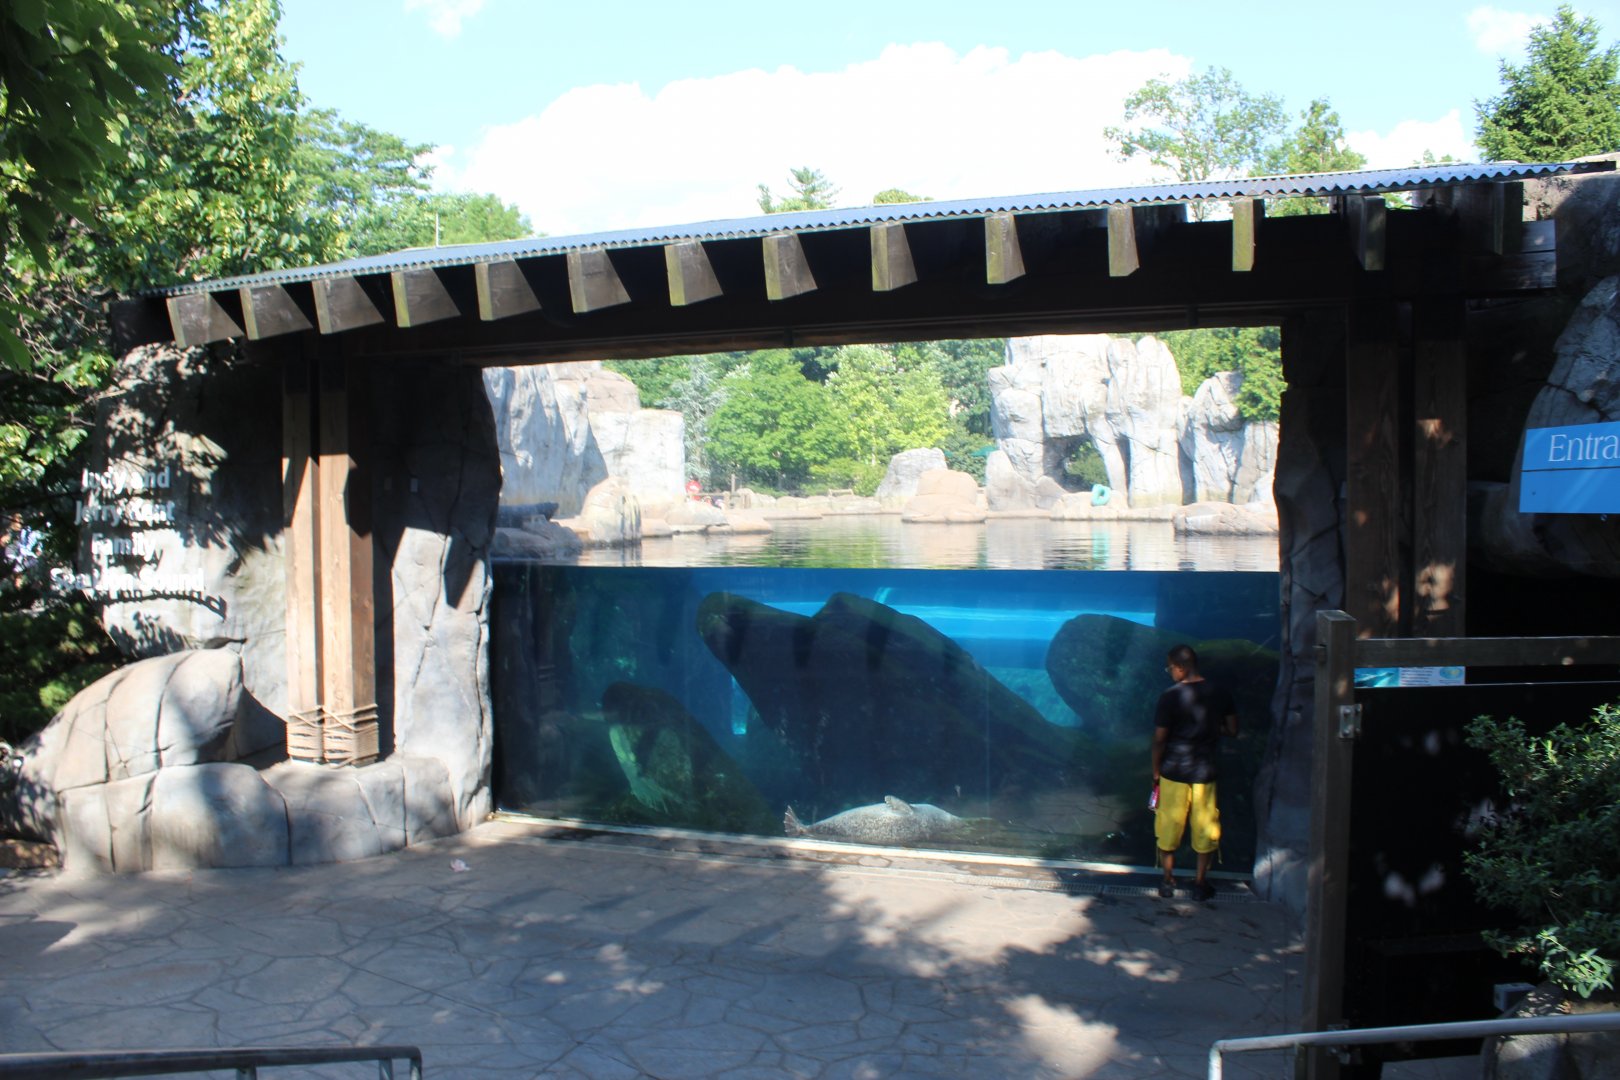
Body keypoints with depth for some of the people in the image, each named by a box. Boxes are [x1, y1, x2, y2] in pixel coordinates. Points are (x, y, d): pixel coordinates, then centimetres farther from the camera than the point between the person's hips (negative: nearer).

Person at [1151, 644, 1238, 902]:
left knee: (1169, 828, 11)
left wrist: (1156, 772, 0)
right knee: (1204, 828, 14)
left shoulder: (1170, 697, -14)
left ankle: (1168, 881, 19)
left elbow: (1159, 738, -11)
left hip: (1173, 771, -2)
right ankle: (1201, 883, 19)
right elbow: (1232, 730, 4)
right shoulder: (1220, 694, -3)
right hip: (1204, 772, 2)